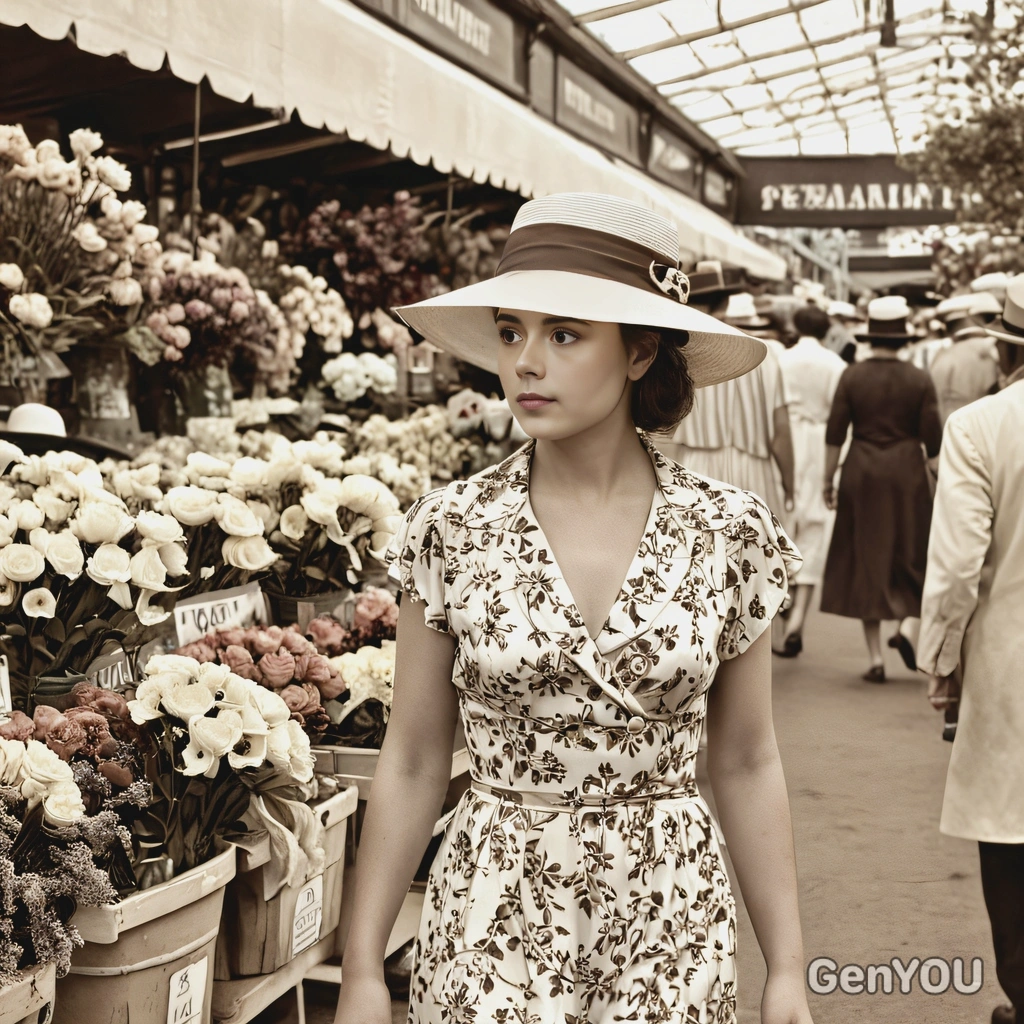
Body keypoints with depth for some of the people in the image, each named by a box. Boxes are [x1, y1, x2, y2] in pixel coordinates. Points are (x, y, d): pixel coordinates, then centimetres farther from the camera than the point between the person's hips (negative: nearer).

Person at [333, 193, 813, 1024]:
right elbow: (413, 764, -1)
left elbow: (747, 766, 1)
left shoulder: (729, 532, -6)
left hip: (670, 925, 1)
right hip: (491, 924, 0)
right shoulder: (451, 529, -7)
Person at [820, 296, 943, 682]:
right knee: (911, 558, 16)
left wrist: (828, 479, 4)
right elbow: (933, 440, -3)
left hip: (861, 475, 0)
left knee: (865, 561, 7)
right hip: (907, 475, 0)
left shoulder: (852, 376, -3)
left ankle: (876, 657, 7)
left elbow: (835, 434, -4)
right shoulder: (919, 380, -3)